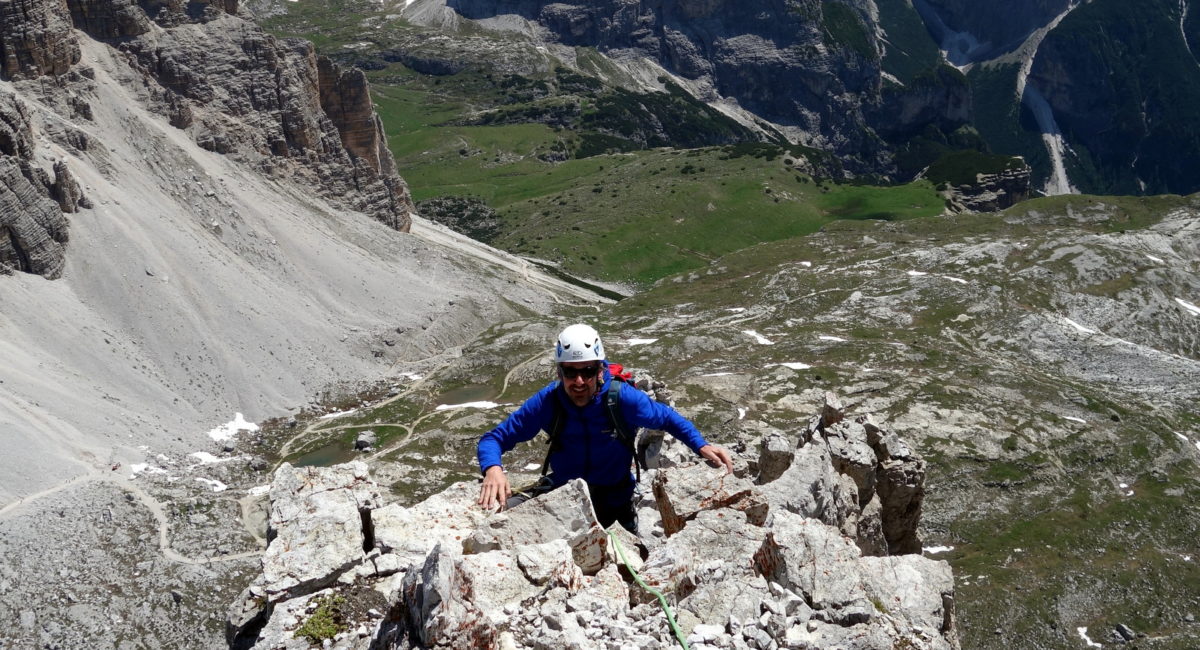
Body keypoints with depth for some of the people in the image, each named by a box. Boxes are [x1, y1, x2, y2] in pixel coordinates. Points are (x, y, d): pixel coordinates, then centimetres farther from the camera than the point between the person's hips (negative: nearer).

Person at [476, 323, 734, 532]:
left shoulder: (625, 399, -21)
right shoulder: (546, 402, -19)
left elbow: (668, 418, -3)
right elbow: (493, 439, -13)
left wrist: (702, 446, -20)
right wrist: (493, 469, -36)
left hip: (613, 503, 0)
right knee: (501, 512, -22)